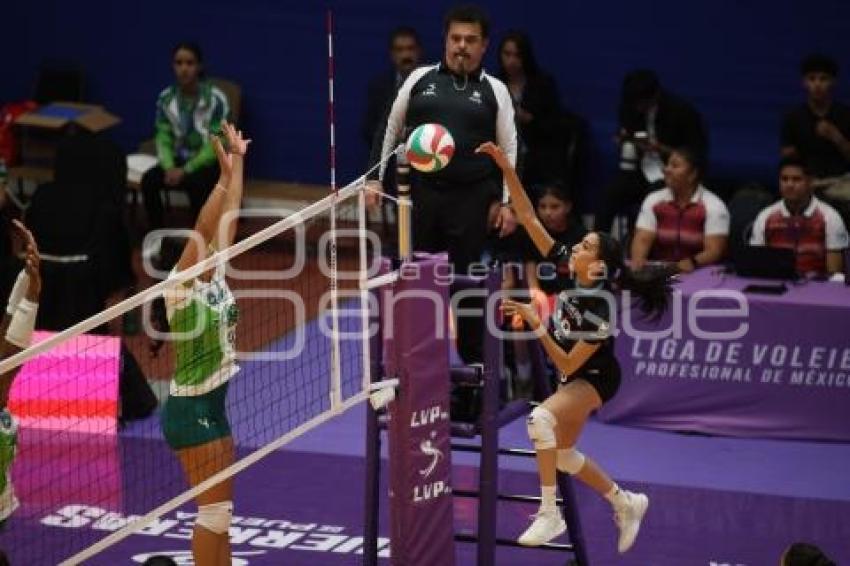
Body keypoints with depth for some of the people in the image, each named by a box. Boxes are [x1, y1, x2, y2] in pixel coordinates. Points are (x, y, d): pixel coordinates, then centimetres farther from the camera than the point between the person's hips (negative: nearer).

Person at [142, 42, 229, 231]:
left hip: (210, 162, -4)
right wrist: (169, 167, -19)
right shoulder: (166, 98, -2)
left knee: (195, 184, -37)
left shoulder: (215, 99, -16)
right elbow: (163, 138, 1)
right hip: (179, 159, 4)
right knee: (149, 180, -25)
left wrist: (186, 170, -24)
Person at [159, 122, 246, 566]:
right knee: (215, 509, -7)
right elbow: (201, 230, -29)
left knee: (219, 508, 12)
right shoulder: (181, 285, -16)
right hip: (191, 409, -8)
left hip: (213, 405, 8)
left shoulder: (215, 276, 4)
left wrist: (238, 163, 3)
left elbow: (228, 216, 5)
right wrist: (224, 175, -36)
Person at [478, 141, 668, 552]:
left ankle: (549, 514, -24)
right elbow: (529, 219, -17)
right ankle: (627, 503, 37)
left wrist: (537, 326, -34)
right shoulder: (569, 269, -15)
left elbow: (568, 365, -28)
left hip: (594, 379, -9)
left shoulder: (598, 310, -33)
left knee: (541, 418, -33)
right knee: (563, 454, 16)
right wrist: (506, 169, -25)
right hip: (575, 378, 9)